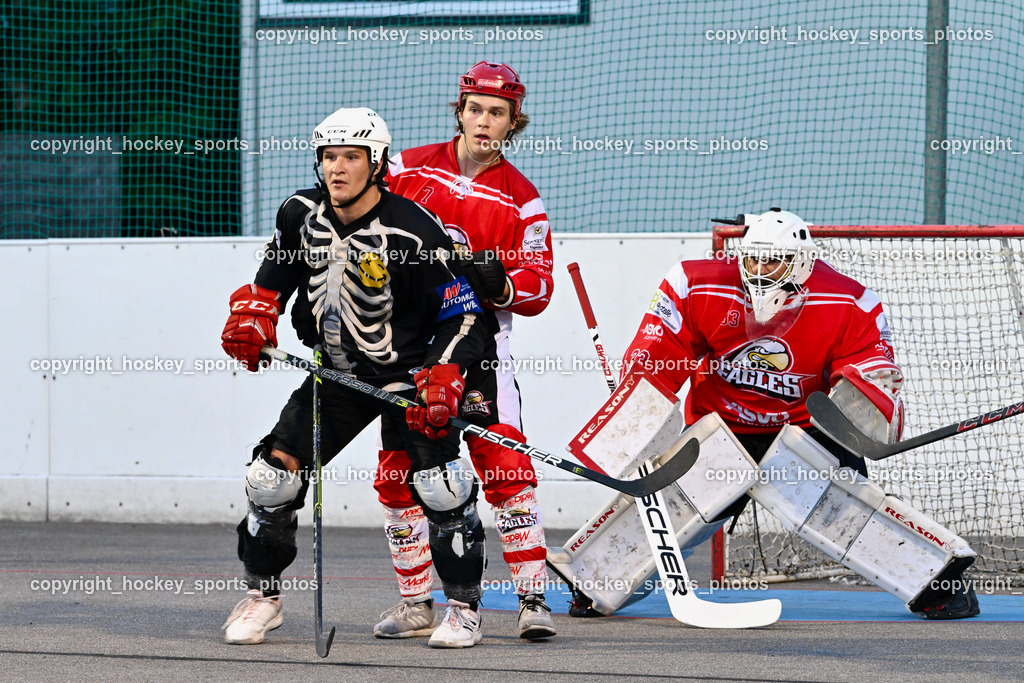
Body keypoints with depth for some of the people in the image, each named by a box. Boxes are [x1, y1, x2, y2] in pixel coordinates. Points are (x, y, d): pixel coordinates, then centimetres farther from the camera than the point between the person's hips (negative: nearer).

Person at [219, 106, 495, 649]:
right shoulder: (300, 215, -5)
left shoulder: (415, 233, -22)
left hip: (409, 372, -5)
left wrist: (443, 380, -29)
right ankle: (263, 596, 16)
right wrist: (253, 316, -3)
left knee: (438, 484, -18)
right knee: (273, 475, -3)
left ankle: (463, 607, 1)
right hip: (336, 371, 5)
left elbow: (462, 315, -17)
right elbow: (274, 277, 15)